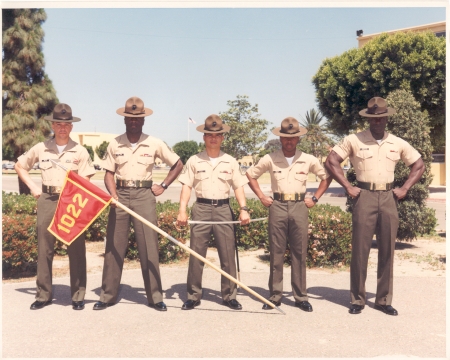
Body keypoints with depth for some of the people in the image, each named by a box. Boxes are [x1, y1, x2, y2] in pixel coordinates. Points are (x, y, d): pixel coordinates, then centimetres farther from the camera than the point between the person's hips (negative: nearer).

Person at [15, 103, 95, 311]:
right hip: (46, 200, 2)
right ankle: (43, 295, 18)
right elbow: (19, 166, 19)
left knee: (76, 249, 1)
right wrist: (33, 187, 8)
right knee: (44, 248, 6)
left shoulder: (80, 151, 1)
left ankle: (78, 296, 11)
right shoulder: (41, 148, 7)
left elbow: (86, 182, 0)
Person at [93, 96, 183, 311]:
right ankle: (108, 296, 14)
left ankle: (155, 297, 6)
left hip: (144, 195, -1)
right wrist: (113, 194, -14)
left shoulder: (155, 144, 1)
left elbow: (178, 164, 9)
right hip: (121, 195, 2)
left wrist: (163, 186, 2)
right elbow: (109, 173, 4)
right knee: (114, 246, 4)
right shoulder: (114, 145, 4)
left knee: (149, 247, -2)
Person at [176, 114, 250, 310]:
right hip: (201, 208, -1)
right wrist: (182, 210, -10)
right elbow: (186, 186, 2)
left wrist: (243, 209, -5)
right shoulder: (194, 161, 6)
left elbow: (238, 187, 8)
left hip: (223, 209, 1)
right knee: (196, 254, 1)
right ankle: (193, 296, 12)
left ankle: (229, 295, 14)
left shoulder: (230, 161, 9)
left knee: (228, 254, 2)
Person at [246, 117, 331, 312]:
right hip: (277, 206, 0)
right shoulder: (270, 159, 1)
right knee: (276, 253, 3)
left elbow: (327, 176, 14)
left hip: (299, 206, 0)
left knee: (299, 253, 4)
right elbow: (250, 175, 11)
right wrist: (262, 197, 5)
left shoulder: (308, 160, 3)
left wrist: (315, 198, 7)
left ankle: (301, 297, 14)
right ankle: (275, 296, 13)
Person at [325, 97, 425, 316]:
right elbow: (331, 162, -1)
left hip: (388, 198, 3)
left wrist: (404, 189, 6)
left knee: (387, 251, 6)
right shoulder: (354, 140, 0)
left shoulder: (398, 143, 9)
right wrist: (348, 187, -5)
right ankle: (357, 299, 11)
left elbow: (419, 165, 17)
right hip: (364, 197, -3)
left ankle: (384, 300, 17)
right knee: (360, 250, 0)